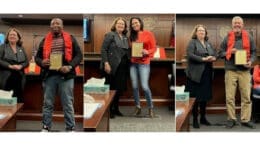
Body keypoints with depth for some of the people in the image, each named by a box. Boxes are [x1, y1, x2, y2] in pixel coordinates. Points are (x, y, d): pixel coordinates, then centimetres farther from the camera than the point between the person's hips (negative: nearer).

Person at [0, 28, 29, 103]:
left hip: (19, 78, 4)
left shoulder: (21, 48, 15)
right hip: (6, 78, -3)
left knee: (19, 99, 3)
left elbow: (26, 62, 12)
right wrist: (10, 66, -17)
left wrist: (21, 66, -9)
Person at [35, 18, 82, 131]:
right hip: (49, 75, 2)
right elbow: (37, 57, 16)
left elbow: (79, 55, 2)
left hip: (65, 75, -2)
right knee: (47, 103, 8)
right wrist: (42, 62, -8)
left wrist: (70, 66, -14)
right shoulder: (45, 40, 13)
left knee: (68, 104, 2)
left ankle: (70, 128, 10)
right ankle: (45, 127, 18)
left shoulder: (70, 38, 7)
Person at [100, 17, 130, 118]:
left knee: (120, 88, 8)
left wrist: (128, 63, 8)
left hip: (122, 67, 6)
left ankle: (115, 109, 21)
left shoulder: (125, 38, 16)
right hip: (112, 67, -6)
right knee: (111, 88, 1)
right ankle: (109, 110, 13)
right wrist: (106, 63, -17)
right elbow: (103, 50, -9)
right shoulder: (110, 35, -2)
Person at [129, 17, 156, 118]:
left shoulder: (148, 34, 2)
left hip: (144, 63, -4)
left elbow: (154, 48, -1)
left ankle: (151, 108, 6)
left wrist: (147, 52, -19)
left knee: (144, 86, -11)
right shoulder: (132, 36, 14)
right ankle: (138, 107, 17)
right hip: (133, 63, 5)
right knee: (134, 86, 3)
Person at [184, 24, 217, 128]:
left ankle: (203, 118, 24)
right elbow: (190, 55, -16)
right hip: (196, 74, -6)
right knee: (195, 97, -1)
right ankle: (195, 119, 10)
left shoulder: (208, 43, 18)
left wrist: (213, 58, -7)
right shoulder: (192, 42, -2)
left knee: (205, 96, 11)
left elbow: (215, 54, 16)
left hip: (207, 74, 6)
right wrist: (203, 59, -21)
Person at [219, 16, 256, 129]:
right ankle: (231, 119, 11)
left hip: (245, 71, 1)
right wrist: (229, 52, -9)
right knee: (229, 97, 1)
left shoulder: (248, 37, 8)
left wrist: (251, 61, -8)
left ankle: (245, 119, 11)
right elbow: (221, 53, 10)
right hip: (230, 70, 0)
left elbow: (253, 52, 10)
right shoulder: (227, 38, 7)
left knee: (246, 96, 2)